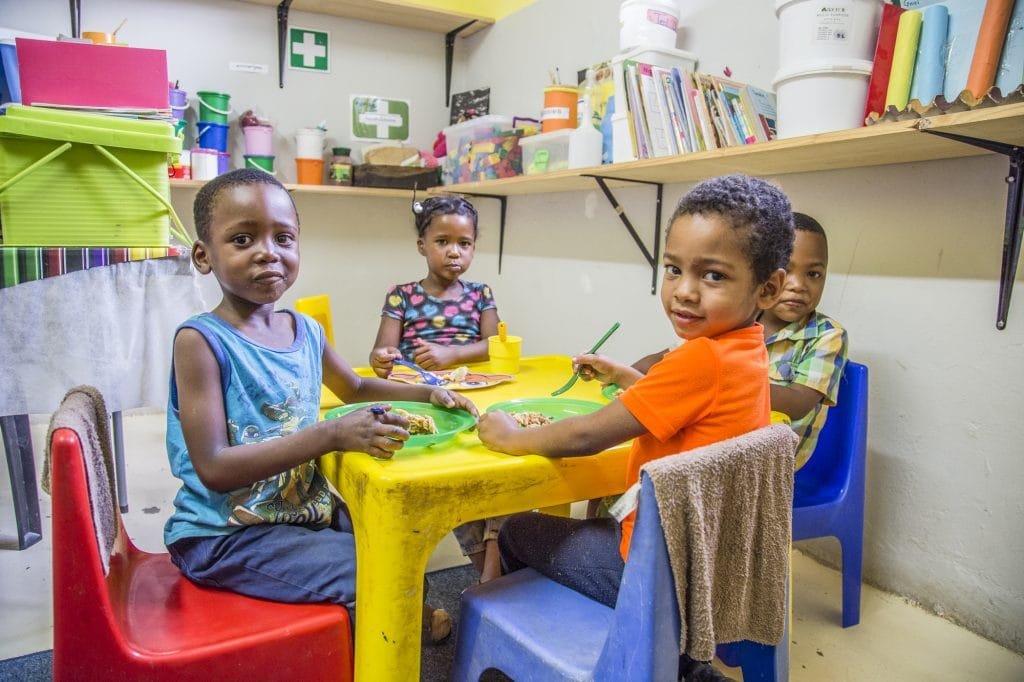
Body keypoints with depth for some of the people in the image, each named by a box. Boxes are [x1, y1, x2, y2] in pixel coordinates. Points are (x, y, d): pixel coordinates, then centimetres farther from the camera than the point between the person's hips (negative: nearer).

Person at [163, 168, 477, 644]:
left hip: (303, 508, 7)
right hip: (223, 536, -6)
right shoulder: (201, 340, -19)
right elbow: (214, 469, -25)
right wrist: (332, 435, -32)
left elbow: (355, 387, 20)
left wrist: (427, 393, 3)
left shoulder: (306, 331, 0)